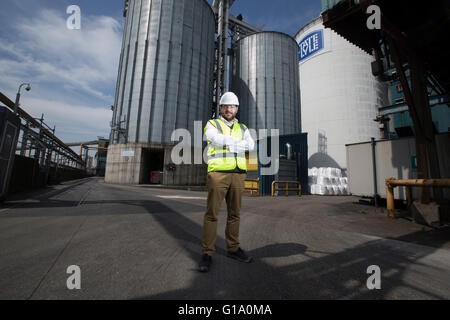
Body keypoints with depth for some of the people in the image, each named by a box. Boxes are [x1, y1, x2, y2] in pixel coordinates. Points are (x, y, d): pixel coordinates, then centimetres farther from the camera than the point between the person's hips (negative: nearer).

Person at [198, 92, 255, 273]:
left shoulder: (242, 129, 19)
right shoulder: (212, 125, 8)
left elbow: (250, 146, -1)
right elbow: (217, 140, -15)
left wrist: (227, 143, -11)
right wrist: (238, 143, -6)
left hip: (238, 174, 4)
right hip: (218, 173, -4)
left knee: (234, 213, 9)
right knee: (212, 213, -4)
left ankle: (233, 249, 23)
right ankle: (207, 254, 7)